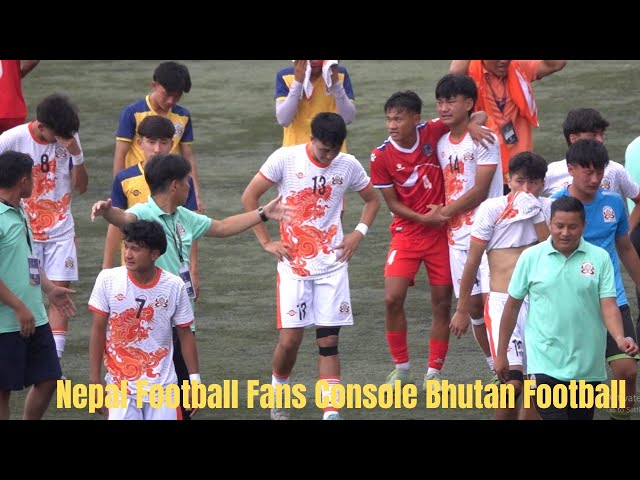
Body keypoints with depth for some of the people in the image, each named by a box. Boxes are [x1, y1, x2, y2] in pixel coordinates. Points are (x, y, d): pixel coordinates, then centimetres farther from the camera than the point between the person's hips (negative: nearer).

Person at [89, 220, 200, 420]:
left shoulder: (174, 286, -4)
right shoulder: (108, 279, -6)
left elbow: (185, 335, 6)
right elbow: (98, 331, -1)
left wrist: (194, 380, 4)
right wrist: (94, 381, -3)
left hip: (162, 386, 1)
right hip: (121, 387, -1)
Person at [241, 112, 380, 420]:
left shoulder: (349, 166, 0)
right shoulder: (285, 159, -8)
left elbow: (372, 200, 17)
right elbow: (249, 197, 0)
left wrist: (359, 233, 1)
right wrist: (266, 242, -4)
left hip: (332, 265, 2)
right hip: (294, 264, -2)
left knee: (329, 340, -2)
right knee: (290, 339, -4)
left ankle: (331, 412, -5)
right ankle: (278, 392, 24)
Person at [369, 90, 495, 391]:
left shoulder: (432, 133, -10)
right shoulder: (381, 157, -10)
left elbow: (477, 115, 0)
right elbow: (393, 204, -3)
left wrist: (473, 125, -23)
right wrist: (424, 218, -16)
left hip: (441, 232, 0)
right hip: (407, 232, 0)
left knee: (442, 303, 4)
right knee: (393, 298, -12)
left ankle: (434, 373, 15)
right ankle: (401, 367, 6)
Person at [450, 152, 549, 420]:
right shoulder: (493, 209, -2)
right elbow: (472, 262, 3)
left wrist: (536, 215, -10)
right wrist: (462, 310, 7)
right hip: (502, 302, -4)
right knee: (513, 383, -19)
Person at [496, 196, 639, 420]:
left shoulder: (600, 258, 0)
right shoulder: (531, 257, -1)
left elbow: (608, 305, -4)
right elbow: (512, 306, 7)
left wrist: (620, 338, -23)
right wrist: (501, 353, 10)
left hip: (588, 367, 2)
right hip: (546, 365, -2)